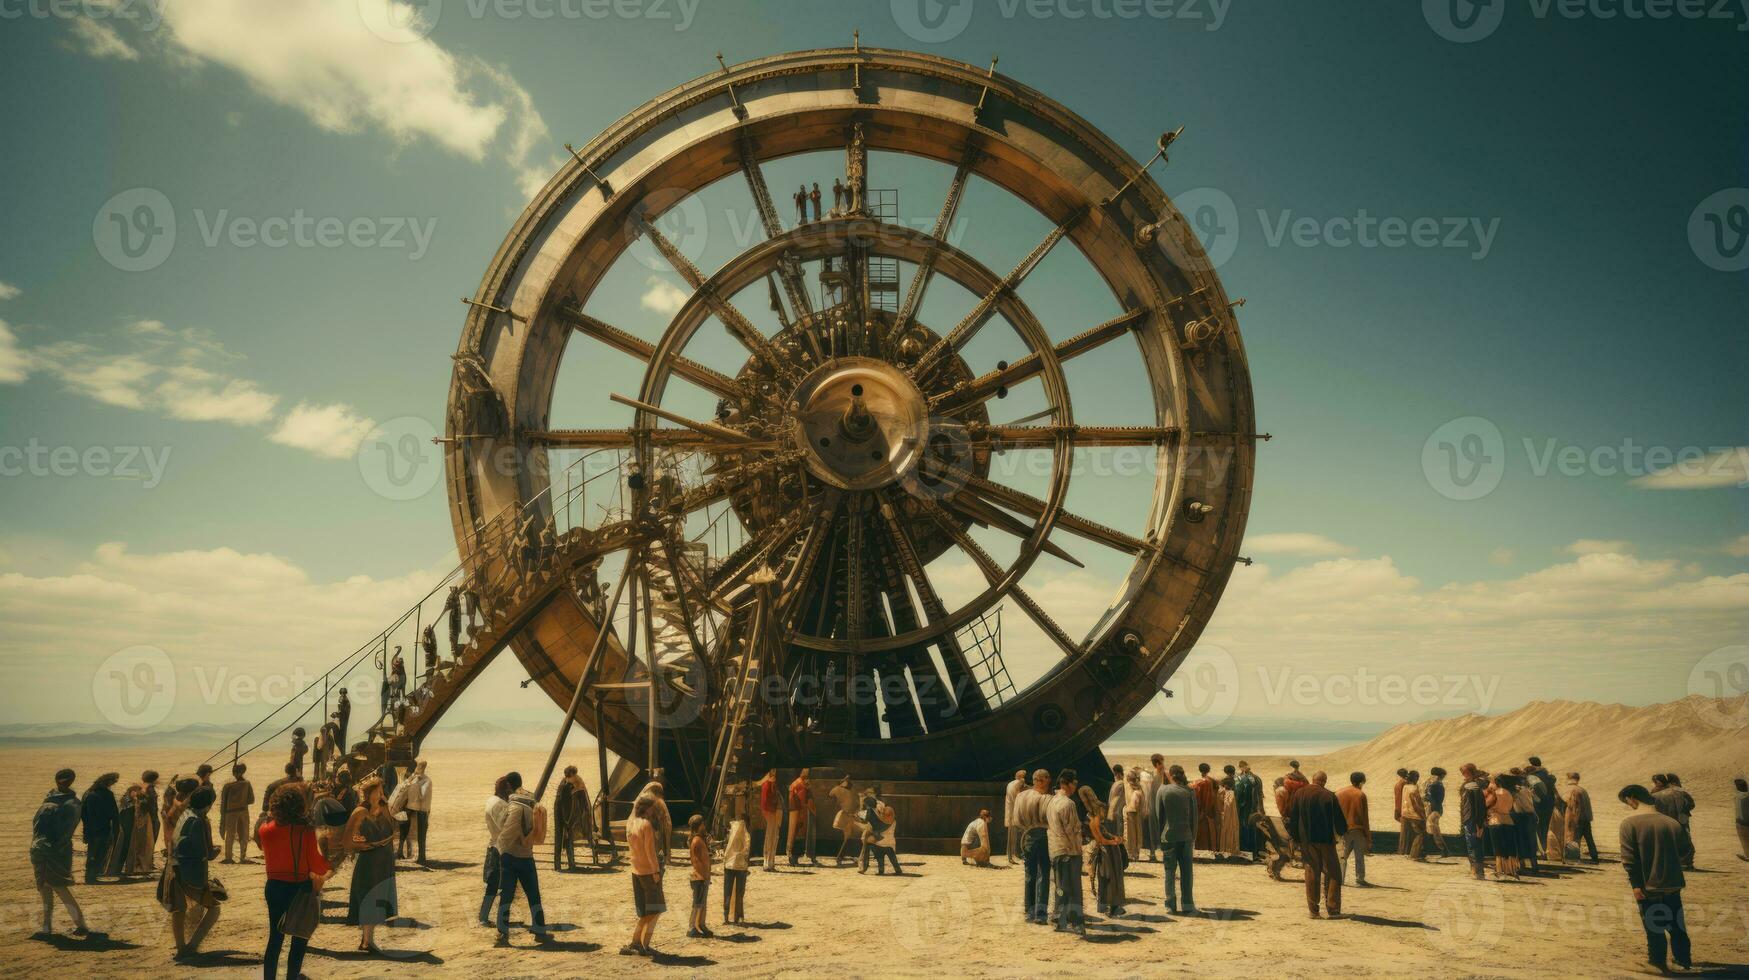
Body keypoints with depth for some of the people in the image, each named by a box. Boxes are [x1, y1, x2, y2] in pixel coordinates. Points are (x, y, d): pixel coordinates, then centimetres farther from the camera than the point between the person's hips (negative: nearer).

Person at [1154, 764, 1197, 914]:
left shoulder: (1162, 790, -3)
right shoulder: (1189, 792, -1)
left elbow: (1158, 815, 0)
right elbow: (1193, 816, 2)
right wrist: (1193, 837, 10)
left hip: (1168, 836, -1)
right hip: (1185, 837, 1)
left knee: (1169, 872, 6)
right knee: (1186, 871, 8)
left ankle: (1170, 905, 6)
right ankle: (1188, 905, 7)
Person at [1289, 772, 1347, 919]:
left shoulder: (1298, 795, -1)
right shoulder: (1329, 796, -12)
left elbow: (1293, 818, 5)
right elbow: (1339, 819, -3)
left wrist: (1294, 837, 15)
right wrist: (1342, 832, 17)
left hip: (1307, 841, 3)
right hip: (1326, 840, -3)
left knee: (1312, 873, 9)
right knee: (1333, 873, 7)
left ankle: (1313, 910, 9)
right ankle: (1333, 909, 3)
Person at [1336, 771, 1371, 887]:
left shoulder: (1339, 793, 4)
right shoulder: (1361, 795, -6)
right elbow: (1364, 816, -6)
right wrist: (1368, 836, 0)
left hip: (1344, 830, 3)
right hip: (1358, 829, -3)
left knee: (1343, 856, 9)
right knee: (1359, 856, 6)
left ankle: (1339, 879, 2)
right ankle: (1359, 880, 4)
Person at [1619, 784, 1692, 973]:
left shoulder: (1629, 822, -13)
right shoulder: (1670, 821, -1)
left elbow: (1629, 857, -17)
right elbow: (1684, 848, 8)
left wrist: (1636, 884, -13)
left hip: (1648, 885, -4)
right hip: (1672, 883, 4)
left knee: (1653, 925, 8)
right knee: (1676, 923, 19)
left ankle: (1658, 960, 13)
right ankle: (1683, 959, 28)